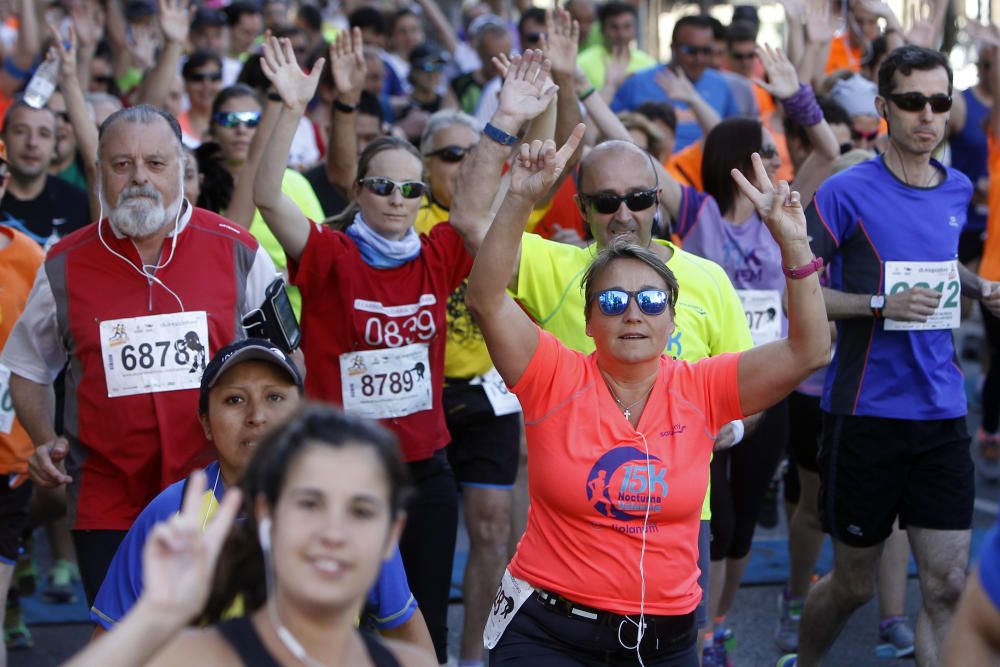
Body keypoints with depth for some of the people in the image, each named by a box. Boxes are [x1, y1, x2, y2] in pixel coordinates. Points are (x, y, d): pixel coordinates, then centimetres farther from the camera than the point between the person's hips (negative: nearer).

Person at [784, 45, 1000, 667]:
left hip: (942, 414, 4)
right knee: (853, 585, 9)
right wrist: (882, 303, -19)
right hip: (865, 412, -4)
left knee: (948, 585, -3)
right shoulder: (848, 192, -9)